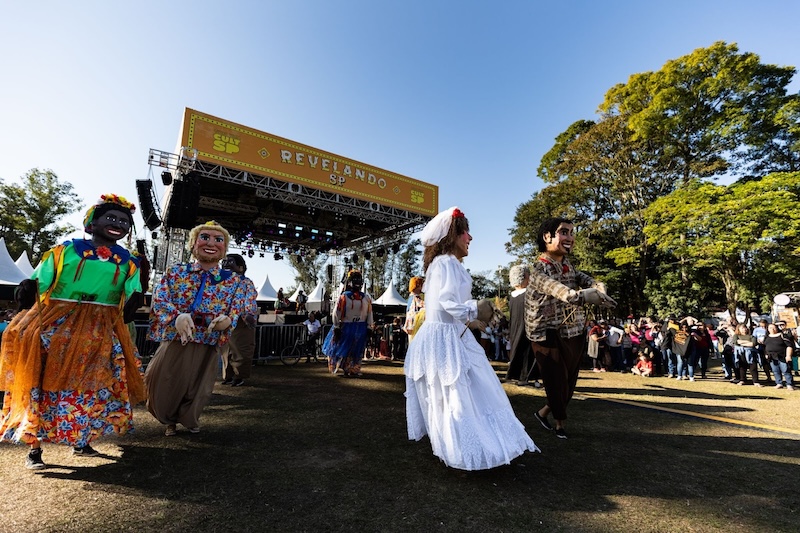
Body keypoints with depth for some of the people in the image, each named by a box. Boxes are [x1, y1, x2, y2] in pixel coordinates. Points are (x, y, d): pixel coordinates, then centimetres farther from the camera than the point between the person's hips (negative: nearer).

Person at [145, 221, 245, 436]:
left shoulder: (233, 281, 1)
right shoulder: (175, 271, 1)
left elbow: (238, 310, -3)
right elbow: (158, 299, -7)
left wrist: (228, 319, -26)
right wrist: (177, 316, -27)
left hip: (207, 347, 1)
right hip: (174, 342, 0)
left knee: (196, 390, 16)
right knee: (165, 385, 13)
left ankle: (190, 419, 49)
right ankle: (169, 421, 46)